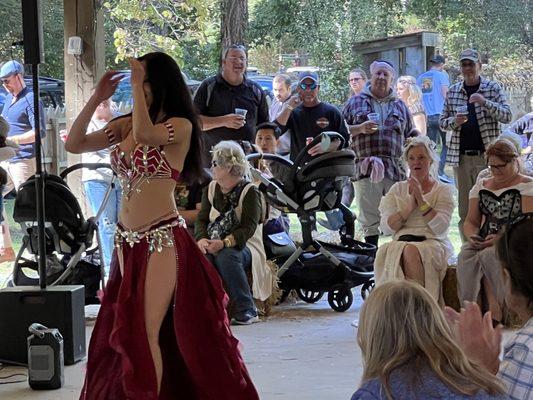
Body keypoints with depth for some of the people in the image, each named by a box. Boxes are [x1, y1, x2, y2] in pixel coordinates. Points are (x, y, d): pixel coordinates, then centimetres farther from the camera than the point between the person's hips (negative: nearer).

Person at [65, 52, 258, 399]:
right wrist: (96, 99, 0)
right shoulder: (125, 124, 10)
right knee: (123, 332, 11)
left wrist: (137, 85, -18)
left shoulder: (180, 125, -7)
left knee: (147, 332, -8)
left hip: (162, 239, -7)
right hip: (127, 239, 7)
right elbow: (75, 144, 7)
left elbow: (146, 134, -27)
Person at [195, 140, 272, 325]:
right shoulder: (211, 189, 14)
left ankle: (246, 310, -27)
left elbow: (249, 227, -15)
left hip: (243, 245, -4)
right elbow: (202, 219, 7)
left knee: (226, 256, -38)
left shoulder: (250, 191, -4)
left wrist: (224, 243, -31)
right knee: (198, 255, -31)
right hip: (214, 245, 4)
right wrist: (201, 239, -17)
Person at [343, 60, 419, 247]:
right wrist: (360, 129, -9)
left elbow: (411, 134, 21)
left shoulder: (400, 106, 19)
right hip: (365, 168, -2)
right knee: (370, 220, 2)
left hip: (396, 169, 2)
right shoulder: (355, 103, 12)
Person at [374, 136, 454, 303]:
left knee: (411, 251, -35)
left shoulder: (443, 190, 12)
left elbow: (441, 227, -4)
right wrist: (410, 205, -4)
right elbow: (386, 227, 6)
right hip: (402, 241, 2)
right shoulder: (397, 189, 19)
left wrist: (421, 200, -7)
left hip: (432, 242, -2)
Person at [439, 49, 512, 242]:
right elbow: (442, 122, 15)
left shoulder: (493, 88, 3)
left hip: (486, 155, -3)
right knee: (464, 209, 4)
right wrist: (454, 121, -8)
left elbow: (507, 116, -5)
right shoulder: (453, 91, 11)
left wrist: (485, 102, -19)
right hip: (460, 156, 3)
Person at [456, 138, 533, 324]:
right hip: (484, 242, 4)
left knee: (488, 255, -36)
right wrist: (472, 236, -3)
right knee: (465, 256, -30)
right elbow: (471, 221, 21)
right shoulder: (481, 186, 23)